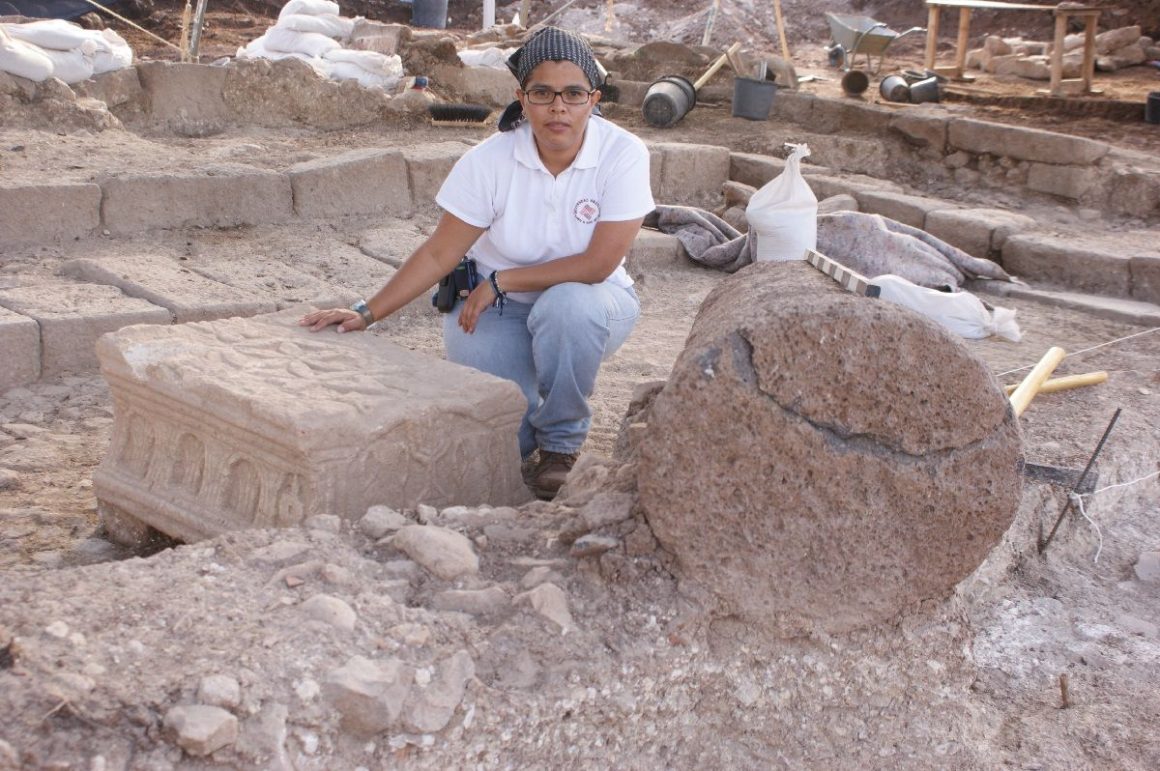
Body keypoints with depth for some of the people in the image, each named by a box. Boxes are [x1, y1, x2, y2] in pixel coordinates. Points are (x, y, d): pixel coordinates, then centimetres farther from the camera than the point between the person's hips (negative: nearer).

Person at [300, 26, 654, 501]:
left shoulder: (623, 155, -19)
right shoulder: (490, 160, -16)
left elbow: (598, 263, -22)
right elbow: (438, 254, -11)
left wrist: (501, 281, -20)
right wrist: (366, 314, -19)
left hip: (585, 300, 0)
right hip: (495, 307, 0)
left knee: (567, 306, -37)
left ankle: (561, 444, -10)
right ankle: (526, 440, 16)